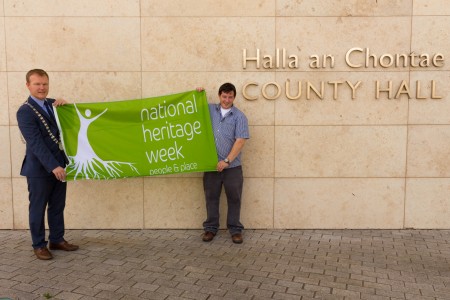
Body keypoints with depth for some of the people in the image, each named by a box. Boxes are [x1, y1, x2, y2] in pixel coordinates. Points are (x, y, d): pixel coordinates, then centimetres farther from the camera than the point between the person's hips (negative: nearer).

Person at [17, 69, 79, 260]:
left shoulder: (53, 104, 8)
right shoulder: (25, 111, -11)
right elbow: (36, 143, -18)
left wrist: (65, 105, -4)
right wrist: (53, 166, -24)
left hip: (58, 165, 6)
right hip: (39, 168, -6)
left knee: (58, 207, 14)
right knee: (38, 208, 7)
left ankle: (57, 240, 28)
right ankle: (39, 245, 20)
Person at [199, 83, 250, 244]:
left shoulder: (239, 116, -2)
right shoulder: (210, 109, 8)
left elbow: (240, 141, -10)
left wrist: (227, 161, -15)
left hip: (232, 166, -2)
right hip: (211, 164, 3)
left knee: (234, 198, 4)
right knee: (211, 197, 9)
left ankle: (235, 229, 16)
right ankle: (210, 228, 21)